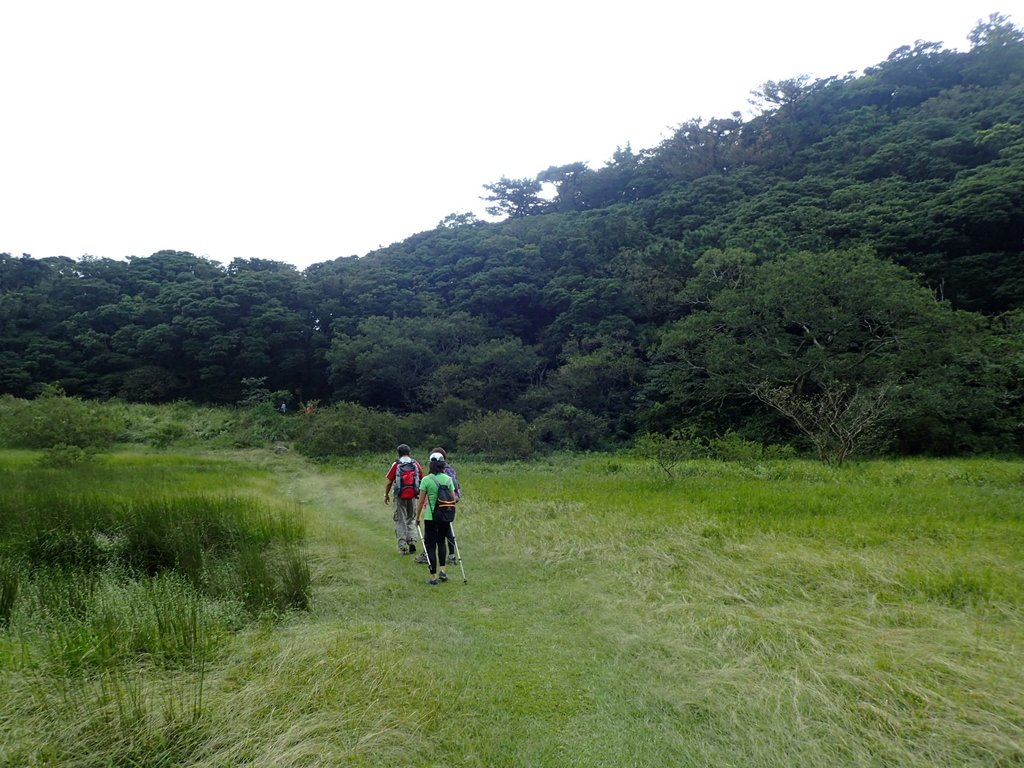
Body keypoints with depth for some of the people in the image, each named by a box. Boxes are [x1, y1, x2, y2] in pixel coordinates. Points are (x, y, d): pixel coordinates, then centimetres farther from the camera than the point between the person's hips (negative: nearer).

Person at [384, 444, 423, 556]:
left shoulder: (396, 465, -4)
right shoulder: (416, 464, 3)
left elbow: (389, 482, -3)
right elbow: (422, 480, 4)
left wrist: (386, 495, 11)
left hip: (400, 496, -2)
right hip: (412, 496, 2)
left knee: (400, 521, 6)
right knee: (411, 519, 17)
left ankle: (402, 547, 5)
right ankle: (412, 541, 2)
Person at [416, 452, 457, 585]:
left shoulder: (426, 480, -10)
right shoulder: (448, 479, 1)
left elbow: (421, 501, -7)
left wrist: (417, 517, 4)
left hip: (430, 517, -4)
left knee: (430, 545, 6)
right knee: (441, 542, 24)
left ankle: (433, 577, 8)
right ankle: (442, 570, 15)